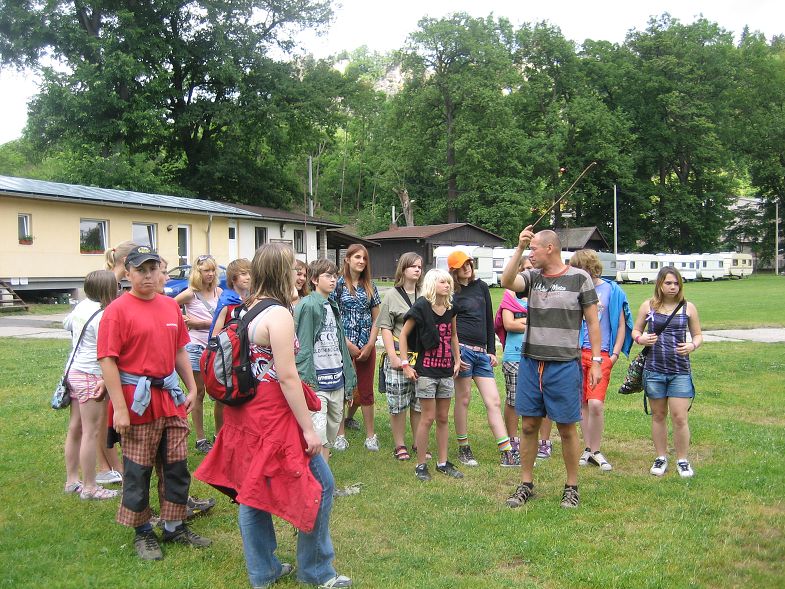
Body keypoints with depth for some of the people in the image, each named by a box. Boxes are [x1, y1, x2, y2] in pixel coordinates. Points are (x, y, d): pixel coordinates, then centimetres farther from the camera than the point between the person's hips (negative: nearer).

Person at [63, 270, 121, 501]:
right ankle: (89, 487, 4)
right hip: (90, 377, -9)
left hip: (74, 371, 9)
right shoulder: (103, 316, -19)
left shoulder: (82, 306, 7)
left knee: (75, 429, 17)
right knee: (92, 432, -2)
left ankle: (72, 480, 28)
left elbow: (67, 323, 27)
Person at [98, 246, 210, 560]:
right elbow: (108, 360, -14)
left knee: (176, 466, 12)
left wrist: (191, 388, 12)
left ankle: (175, 527, 27)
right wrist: (119, 408, -17)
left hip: (171, 396, 6)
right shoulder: (118, 309, -10)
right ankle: (143, 533, 22)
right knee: (138, 471, 6)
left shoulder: (171, 306, 8)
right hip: (137, 399, -6)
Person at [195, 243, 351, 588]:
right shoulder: (279, 314, -18)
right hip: (274, 416, -9)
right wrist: (308, 428, -17)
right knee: (320, 485, 4)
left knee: (253, 488, 15)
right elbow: (287, 377, -20)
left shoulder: (247, 310, 7)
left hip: (246, 414, 9)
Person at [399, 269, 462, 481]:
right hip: (426, 371, -5)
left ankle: (442, 462, 22)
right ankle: (420, 465, 10)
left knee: (443, 418, 12)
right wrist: (405, 364, -10)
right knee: (428, 418, -2)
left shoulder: (450, 308, 6)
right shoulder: (421, 307, -11)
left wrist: (457, 360, 14)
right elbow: (403, 334, -7)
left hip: (446, 371, 6)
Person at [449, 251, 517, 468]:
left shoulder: (481, 287, 14)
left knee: (493, 401, 1)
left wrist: (492, 351, 11)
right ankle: (463, 449, 16)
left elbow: (489, 320, 16)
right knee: (463, 399, 2)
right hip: (461, 349, -4)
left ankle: (507, 453, 2)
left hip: (482, 352, 4)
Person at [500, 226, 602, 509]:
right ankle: (526, 484, 23)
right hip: (530, 362, 4)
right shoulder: (532, 277, 7)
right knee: (528, 425, 10)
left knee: (567, 428, 5)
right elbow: (506, 282, -14)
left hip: (564, 365, -4)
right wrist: (519, 248, -16)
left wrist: (596, 360, -4)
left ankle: (572, 487, 21)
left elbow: (592, 322, 0)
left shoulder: (579, 278, -2)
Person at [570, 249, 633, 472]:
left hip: (601, 353, -3)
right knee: (582, 403, 8)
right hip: (577, 352, 3)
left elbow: (622, 325, 4)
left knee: (596, 403, -13)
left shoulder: (611, 290, 0)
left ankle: (594, 451, 4)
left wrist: (615, 354, -2)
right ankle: (588, 448, 20)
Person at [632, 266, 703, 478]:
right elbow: (635, 330, 11)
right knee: (658, 415, 11)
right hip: (654, 370, 1)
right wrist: (641, 338, -12)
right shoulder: (648, 306, 3)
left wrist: (692, 345, -13)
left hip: (680, 371, -1)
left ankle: (682, 460, 12)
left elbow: (698, 335, 9)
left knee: (679, 417, -4)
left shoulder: (688, 307, 2)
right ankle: (661, 458, 24)